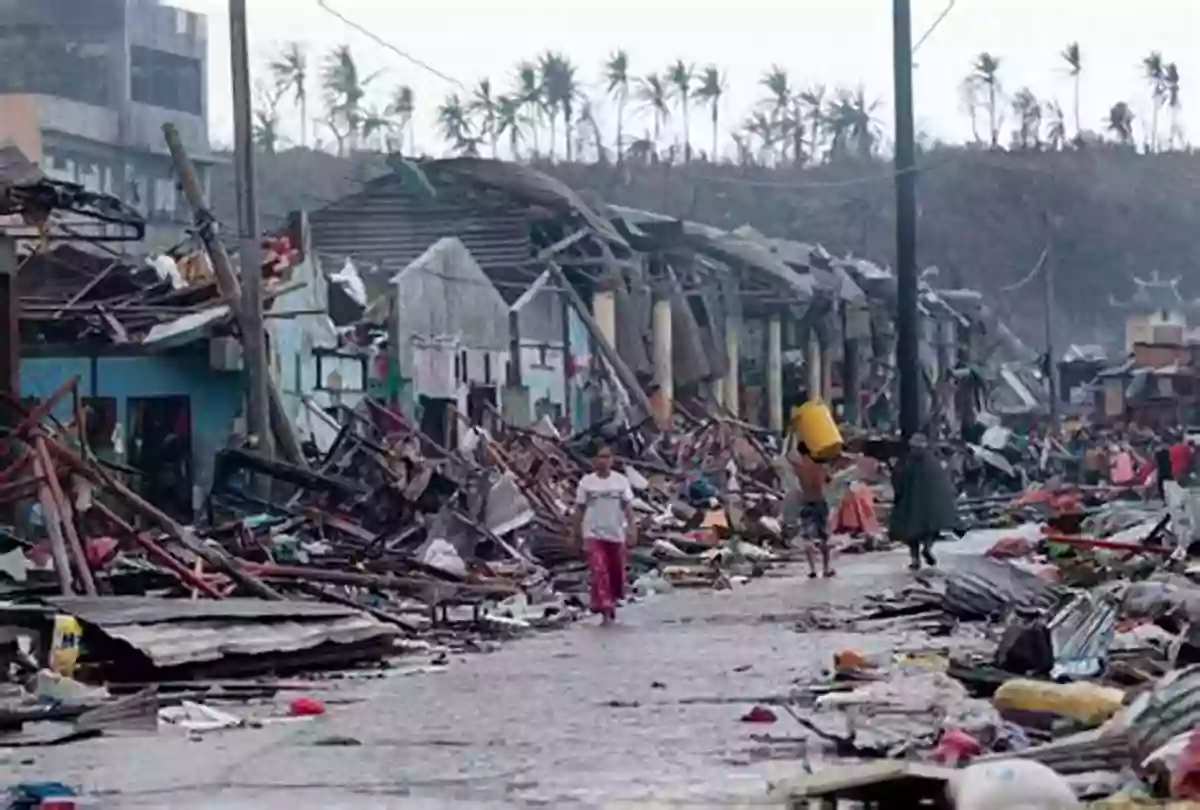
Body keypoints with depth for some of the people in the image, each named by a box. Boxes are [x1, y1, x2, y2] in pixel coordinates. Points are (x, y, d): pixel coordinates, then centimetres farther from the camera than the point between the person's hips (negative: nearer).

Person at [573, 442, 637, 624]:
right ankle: (605, 609, -19)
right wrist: (577, 530, 5)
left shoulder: (621, 481, 0)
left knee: (616, 572, 11)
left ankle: (613, 601, 35)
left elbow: (628, 506, 0)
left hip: (616, 533, 2)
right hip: (594, 533, -2)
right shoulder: (586, 482, -2)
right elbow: (580, 507, 4)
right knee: (599, 571, -15)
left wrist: (632, 528, -9)